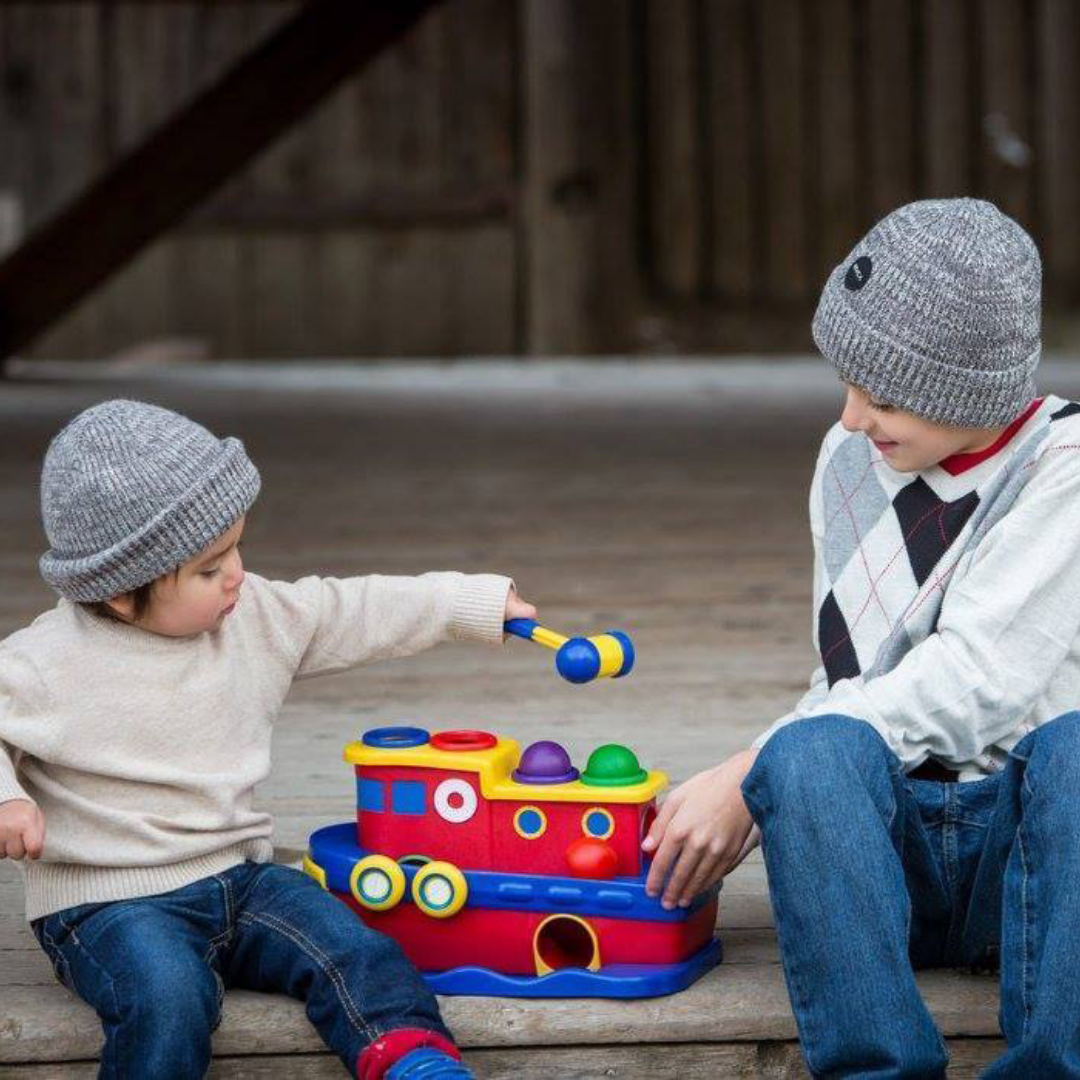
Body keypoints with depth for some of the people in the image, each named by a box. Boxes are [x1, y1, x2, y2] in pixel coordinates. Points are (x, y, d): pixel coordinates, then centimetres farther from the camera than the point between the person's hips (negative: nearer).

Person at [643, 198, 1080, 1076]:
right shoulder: (850, 456, 12)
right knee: (812, 751, -32)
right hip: (880, 836, 3)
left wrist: (749, 774, -16)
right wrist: (771, 791, -4)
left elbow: (972, 682, -14)